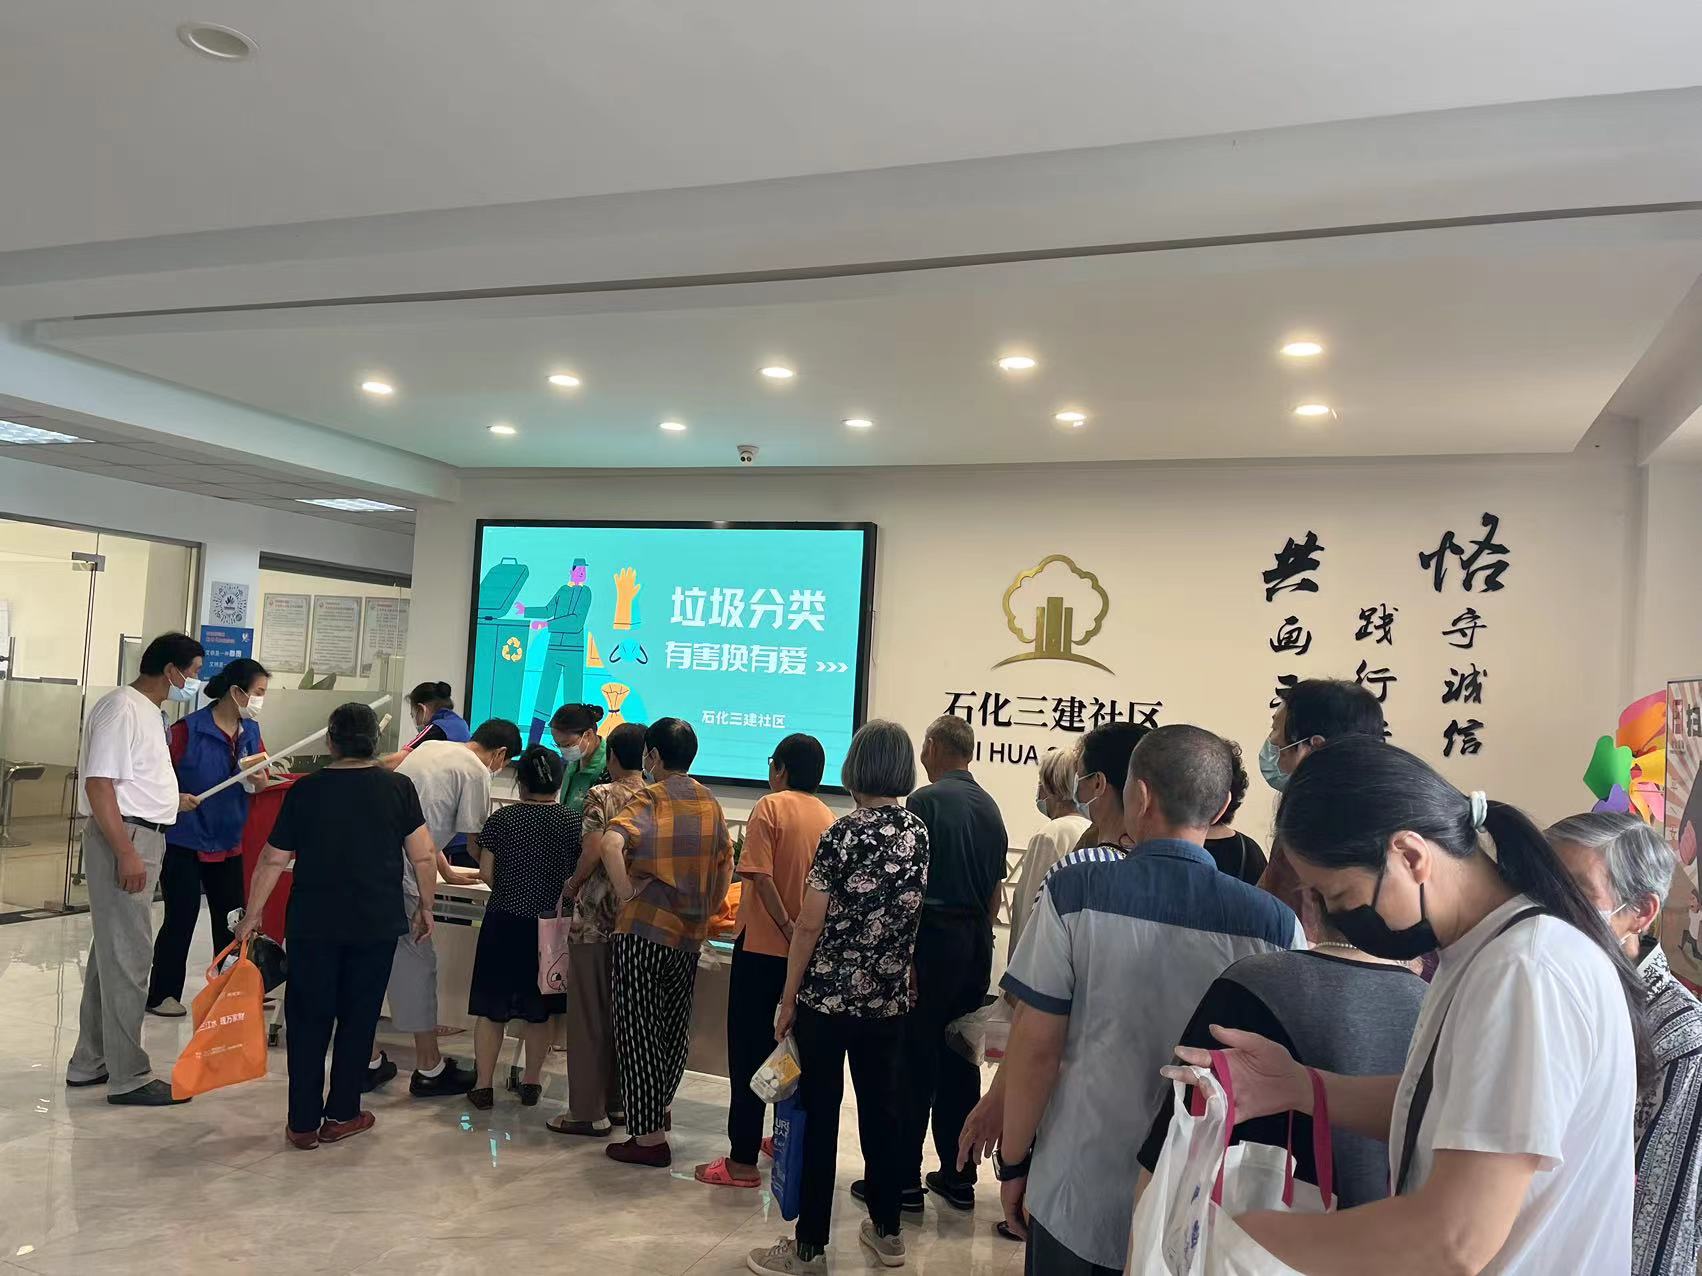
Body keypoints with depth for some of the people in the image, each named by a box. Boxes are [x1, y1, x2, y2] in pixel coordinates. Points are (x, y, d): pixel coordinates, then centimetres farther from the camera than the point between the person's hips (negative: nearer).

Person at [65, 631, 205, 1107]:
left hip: (141, 836, 11)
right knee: (128, 957, -4)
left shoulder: (147, 710, 14)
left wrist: (169, 800, 31)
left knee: (110, 952, 17)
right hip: (124, 839, -11)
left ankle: (89, 1063, 29)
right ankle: (128, 1077, 4)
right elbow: (98, 784, -22)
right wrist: (126, 853, -25)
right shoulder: (121, 709, -16)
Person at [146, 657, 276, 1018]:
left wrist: (258, 777, -15)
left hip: (228, 843, 6)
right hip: (185, 842, -6)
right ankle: (162, 995, 19)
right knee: (181, 920, 3)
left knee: (231, 920, 12)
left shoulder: (251, 731, 3)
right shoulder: (187, 729, -15)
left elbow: (263, 783, 7)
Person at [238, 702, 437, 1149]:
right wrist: (424, 906, 10)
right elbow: (423, 856, -4)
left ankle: (303, 1123, 14)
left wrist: (252, 915, 13)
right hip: (377, 925, 0)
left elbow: (273, 860, 1)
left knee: (308, 1020, 10)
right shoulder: (398, 787, -4)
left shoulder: (305, 790, -2)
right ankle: (340, 1115, 19)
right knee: (357, 1019, 11)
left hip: (313, 925, 0)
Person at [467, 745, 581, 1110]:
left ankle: (483, 1086, 13)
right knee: (538, 1011, 13)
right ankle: (531, 1083, 23)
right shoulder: (573, 821, -6)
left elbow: (486, 872, -2)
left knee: (491, 1007, 10)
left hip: (504, 923, 0)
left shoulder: (501, 818, -4)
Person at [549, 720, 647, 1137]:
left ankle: (589, 1111, 11)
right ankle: (620, 1102, 23)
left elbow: (594, 852, -16)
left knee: (588, 1016, 5)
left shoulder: (601, 796, -9)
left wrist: (573, 885, 0)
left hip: (597, 919, -5)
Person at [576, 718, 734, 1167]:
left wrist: (626, 892, -18)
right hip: (690, 935, 6)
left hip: (643, 930, -6)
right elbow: (726, 866, 13)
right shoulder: (710, 804, 8)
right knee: (675, 1026, 20)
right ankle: (661, 1106, 36)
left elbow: (609, 844, -29)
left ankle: (649, 1138, 7)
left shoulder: (648, 799, -10)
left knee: (639, 1030, 3)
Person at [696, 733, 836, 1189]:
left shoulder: (770, 807, -10)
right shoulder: (828, 817, 5)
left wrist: (787, 928, -15)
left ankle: (742, 1161, 5)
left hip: (763, 947, -5)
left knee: (749, 1051, 2)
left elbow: (761, 877, -19)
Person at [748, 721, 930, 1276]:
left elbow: (810, 924, -14)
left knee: (819, 1119, 4)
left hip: (828, 997, -5)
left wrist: (788, 999, -6)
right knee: (882, 1111, 16)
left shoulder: (845, 833, -15)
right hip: (890, 998, 6)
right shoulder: (920, 832, 2)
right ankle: (887, 1230, 30)